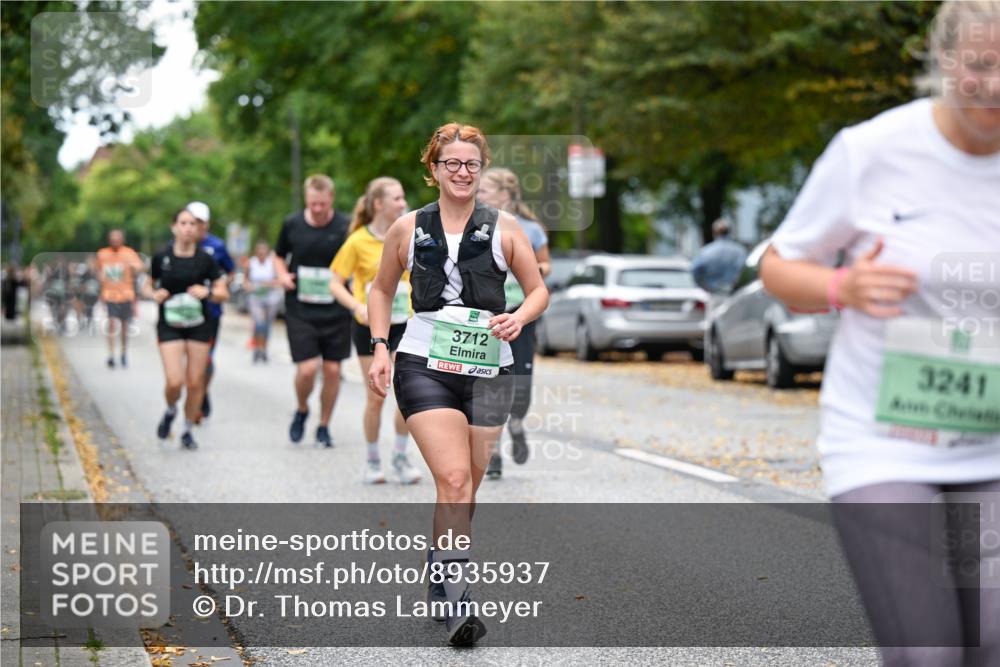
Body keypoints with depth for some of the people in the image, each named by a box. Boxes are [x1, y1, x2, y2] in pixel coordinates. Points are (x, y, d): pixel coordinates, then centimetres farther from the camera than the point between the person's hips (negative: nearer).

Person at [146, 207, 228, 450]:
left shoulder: (205, 259, -2)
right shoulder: (161, 257, -2)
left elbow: (223, 293, 2)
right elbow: (148, 286, 10)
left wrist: (207, 292, -18)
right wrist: (154, 294, -11)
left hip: (198, 326, 1)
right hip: (169, 326, -1)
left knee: (195, 382, 2)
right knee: (175, 382, -13)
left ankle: (188, 431, 20)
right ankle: (170, 412, 21)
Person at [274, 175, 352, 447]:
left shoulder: (346, 227, -6)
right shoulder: (292, 224, 0)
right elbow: (279, 256, 16)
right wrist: (282, 275, -5)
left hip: (336, 310, 0)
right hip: (300, 310, 0)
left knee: (332, 370, 4)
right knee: (307, 368, -10)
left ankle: (324, 426, 22)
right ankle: (301, 410, 21)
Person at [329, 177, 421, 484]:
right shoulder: (358, 242, -9)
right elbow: (336, 284, -8)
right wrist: (360, 307, -22)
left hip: (405, 323, 3)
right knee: (376, 397, 2)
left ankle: (401, 457, 6)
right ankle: (372, 461, 19)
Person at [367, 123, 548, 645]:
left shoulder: (503, 228, 5)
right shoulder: (407, 229, 6)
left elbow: (538, 290, 10)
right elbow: (382, 289, 18)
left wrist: (519, 317, -11)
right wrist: (379, 347, 6)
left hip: (488, 370, 2)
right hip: (424, 366, -2)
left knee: (466, 489, 9)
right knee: (453, 479, -17)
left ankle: (440, 578, 29)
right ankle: (457, 601, -17)